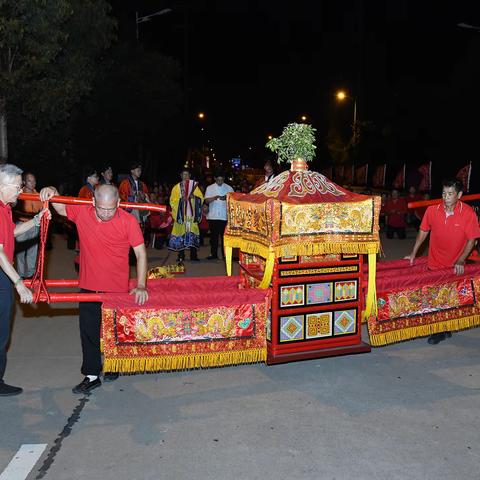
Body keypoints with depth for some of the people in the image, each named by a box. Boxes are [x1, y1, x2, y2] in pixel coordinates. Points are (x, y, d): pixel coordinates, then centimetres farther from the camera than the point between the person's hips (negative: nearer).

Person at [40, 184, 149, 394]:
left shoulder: (128, 221, -15)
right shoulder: (82, 212, -7)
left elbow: (141, 253, -11)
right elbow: (60, 208, 13)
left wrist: (141, 286, -16)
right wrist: (52, 193, -10)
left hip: (118, 288, -2)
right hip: (89, 286, 2)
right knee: (89, 331, 8)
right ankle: (91, 375, 20)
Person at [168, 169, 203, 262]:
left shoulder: (194, 185, 13)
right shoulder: (177, 187, 11)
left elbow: (200, 198, 5)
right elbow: (172, 200, 4)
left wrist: (194, 197, -12)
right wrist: (180, 199, -12)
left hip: (191, 214, 0)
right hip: (181, 214, 0)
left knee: (192, 231, -7)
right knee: (181, 231, -6)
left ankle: (193, 255, -4)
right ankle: (181, 255, -1)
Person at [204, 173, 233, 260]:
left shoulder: (229, 188, 8)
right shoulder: (210, 188, 8)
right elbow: (206, 201, 0)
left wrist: (226, 198, -16)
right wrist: (214, 198, -19)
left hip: (225, 216, -1)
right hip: (213, 216, 1)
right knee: (214, 236, 4)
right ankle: (213, 254, 12)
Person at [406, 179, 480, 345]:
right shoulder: (432, 210, -9)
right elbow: (423, 231, 4)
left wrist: (460, 261, -18)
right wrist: (413, 254, 3)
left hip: (455, 267, -2)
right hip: (434, 264, 2)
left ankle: (445, 329, 28)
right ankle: (439, 331, 24)